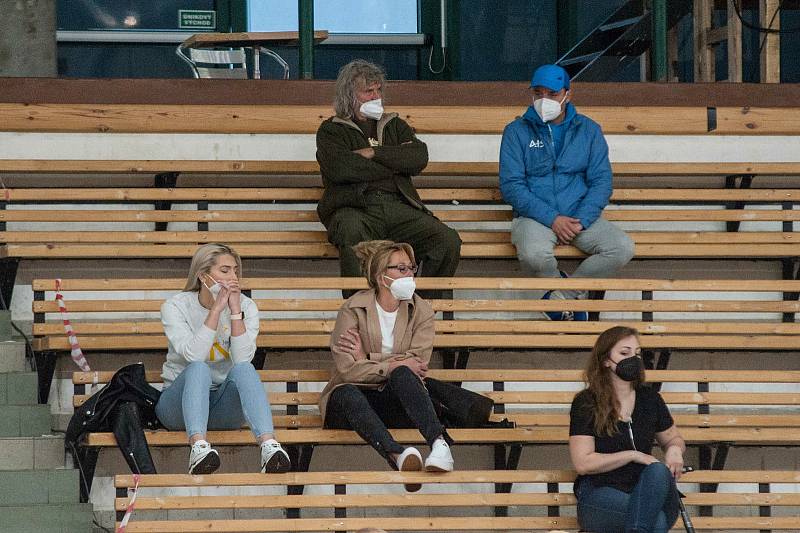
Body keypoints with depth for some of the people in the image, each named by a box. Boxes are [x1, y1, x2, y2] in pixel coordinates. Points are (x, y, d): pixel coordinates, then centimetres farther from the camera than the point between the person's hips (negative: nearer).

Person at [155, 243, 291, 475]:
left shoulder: (246, 306, 1)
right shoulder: (176, 307, -5)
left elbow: (243, 359, -15)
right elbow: (193, 356, -22)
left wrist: (235, 310, -19)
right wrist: (216, 309, -21)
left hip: (224, 406, 2)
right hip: (178, 401, -2)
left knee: (243, 369, -29)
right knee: (198, 369, -33)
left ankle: (268, 445, -49)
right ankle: (198, 445, -56)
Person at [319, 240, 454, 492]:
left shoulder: (421, 311, 6)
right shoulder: (353, 309, -2)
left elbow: (417, 363, -9)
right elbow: (346, 368, -12)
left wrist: (367, 358, -11)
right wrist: (391, 365, -17)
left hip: (395, 400, 1)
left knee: (402, 375, -32)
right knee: (348, 394, -37)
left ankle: (439, 443, -55)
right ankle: (396, 454, -64)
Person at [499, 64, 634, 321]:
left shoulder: (588, 130, 11)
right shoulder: (517, 132, 4)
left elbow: (601, 181, 5)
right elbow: (511, 186, -5)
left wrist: (581, 221, -13)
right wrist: (552, 219, -16)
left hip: (581, 215, 3)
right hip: (535, 217, -3)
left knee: (622, 248, -23)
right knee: (534, 255, -36)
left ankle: (562, 295, -9)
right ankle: (573, 294, -4)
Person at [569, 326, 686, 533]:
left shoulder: (650, 399, 12)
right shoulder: (586, 403, -1)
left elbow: (673, 438, 29)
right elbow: (583, 463, -8)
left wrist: (675, 450, 2)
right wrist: (634, 455, -12)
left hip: (644, 492, 5)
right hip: (600, 495, -5)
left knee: (659, 471, -35)